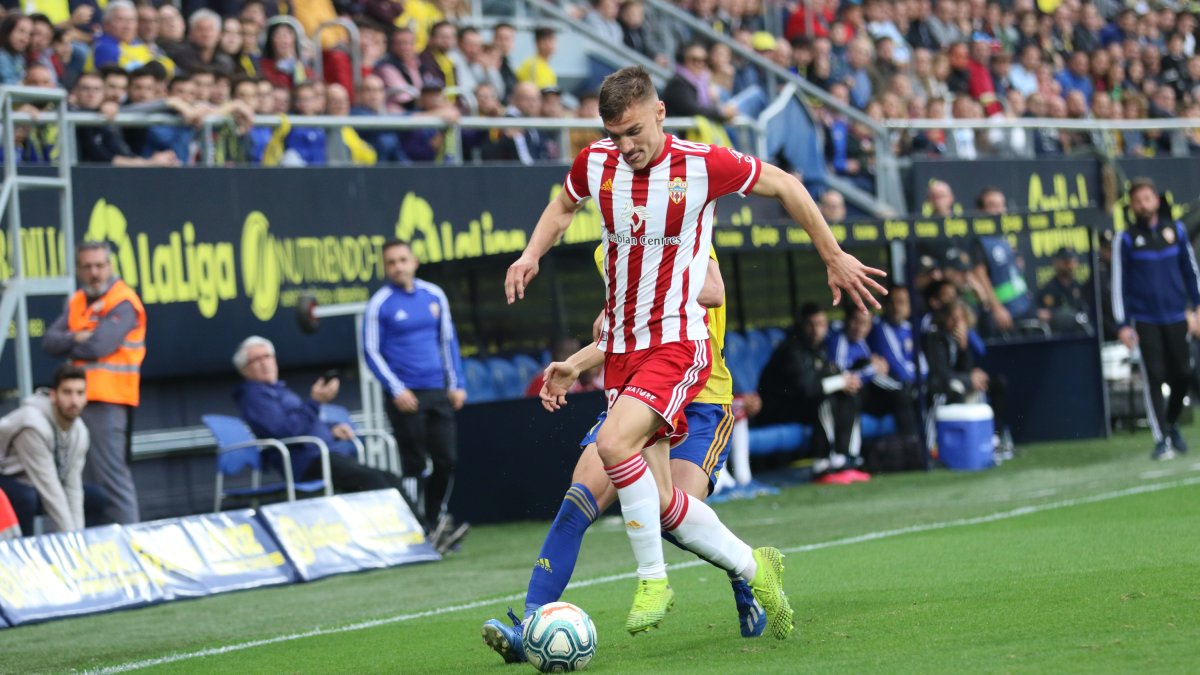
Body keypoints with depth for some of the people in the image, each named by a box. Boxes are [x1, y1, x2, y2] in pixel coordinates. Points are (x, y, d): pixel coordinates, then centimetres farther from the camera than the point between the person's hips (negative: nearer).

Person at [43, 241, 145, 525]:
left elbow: (98, 346, -18)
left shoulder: (123, 302, -8)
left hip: (107, 399, -8)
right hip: (81, 398, 8)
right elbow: (50, 341, 6)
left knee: (111, 475, -11)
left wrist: (70, 346, 0)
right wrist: (77, 338, -13)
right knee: (88, 477, 11)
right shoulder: (77, 302, 16)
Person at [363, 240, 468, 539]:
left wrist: (456, 384, 8)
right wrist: (396, 390, -11)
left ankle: (435, 518, 17)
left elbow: (448, 340, 15)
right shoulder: (380, 304, -4)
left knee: (447, 459, 3)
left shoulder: (434, 295, 8)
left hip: (438, 391, 4)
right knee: (414, 463, -5)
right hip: (406, 396, -4)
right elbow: (372, 351, -3)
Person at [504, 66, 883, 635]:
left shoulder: (703, 165, -11)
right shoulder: (595, 164, 1)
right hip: (619, 349, 5)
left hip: (677, 342, -5)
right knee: (657, 501, 0)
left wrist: (834, 258, 12)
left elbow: (785, 187, 4)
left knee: (614, 443, -29)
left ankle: (653, 579, -12)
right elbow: (563, 206, 25)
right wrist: (532, 253, 5)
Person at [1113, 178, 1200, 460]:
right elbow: (1119, 283, -1)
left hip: (1176, 317, 2)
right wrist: (1123, 324, -6)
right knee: (1155, 378, -6)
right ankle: (1162, 439, -2)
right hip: (1145, 320, -2)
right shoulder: (1126, 239, -1)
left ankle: (1172, 424, 26)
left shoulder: (1176, 230, 6)